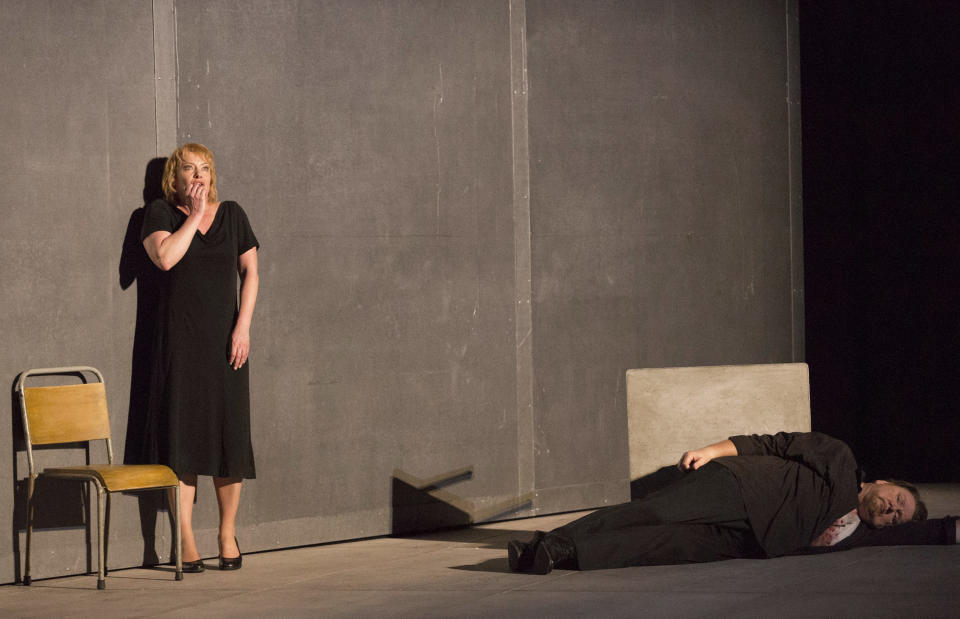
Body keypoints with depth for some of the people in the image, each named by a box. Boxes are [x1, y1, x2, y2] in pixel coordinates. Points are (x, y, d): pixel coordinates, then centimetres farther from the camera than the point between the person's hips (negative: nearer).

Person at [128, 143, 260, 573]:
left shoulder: (231, 214, 10)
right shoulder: (160, 213, 3)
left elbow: (250, 271, 8)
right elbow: (165, 257, -15)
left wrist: (243, 326, -3)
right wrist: (195, 213, -9)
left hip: (225, 340, 2)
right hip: (179, 343, -2)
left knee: (229, 434, 1)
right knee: (182, 434, -5)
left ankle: (228, 533, 13)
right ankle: (186, 542, -2)